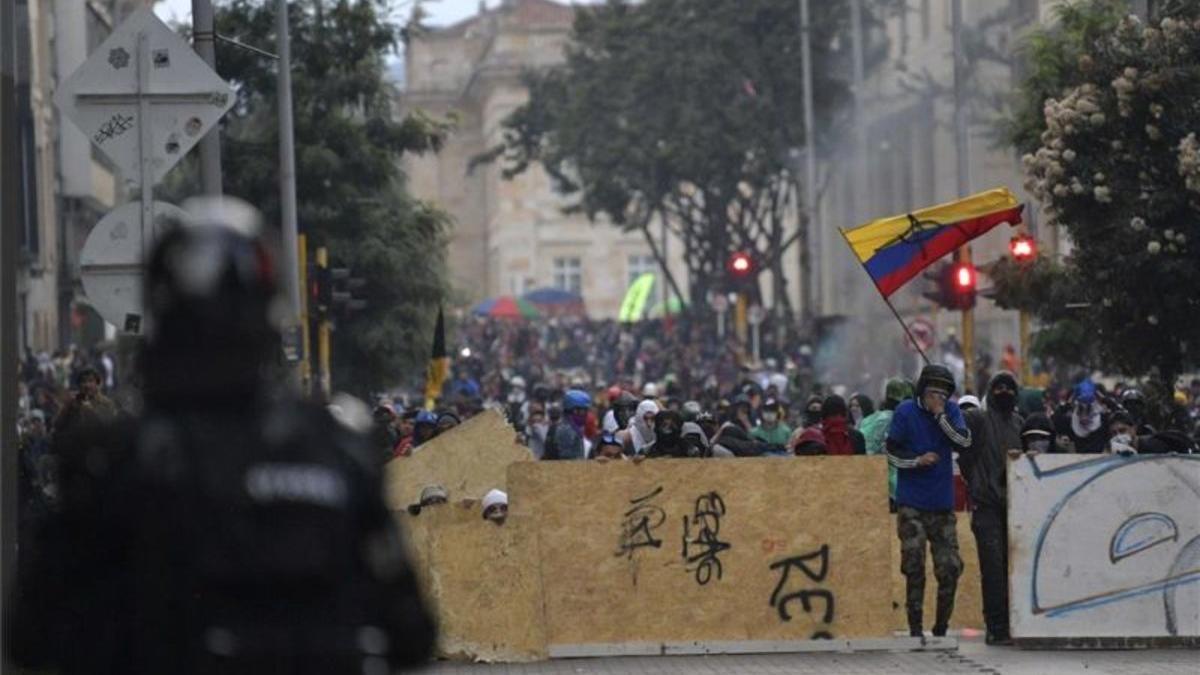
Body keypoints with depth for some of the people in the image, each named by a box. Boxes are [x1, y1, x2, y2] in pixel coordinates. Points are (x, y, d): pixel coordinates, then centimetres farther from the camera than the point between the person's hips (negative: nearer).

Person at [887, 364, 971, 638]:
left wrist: (940, 415, -16)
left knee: (950, 568, 1)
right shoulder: (905, 412, -2)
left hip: (942, 504, 3)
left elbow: (965, 441, -10)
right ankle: (915, 628, 2)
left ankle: (941, 626, 15)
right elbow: (892, 452, 0)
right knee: (914, 568, -4)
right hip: (911, 504, -3)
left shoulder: (951, 411, 5)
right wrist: (918, 460, -14)